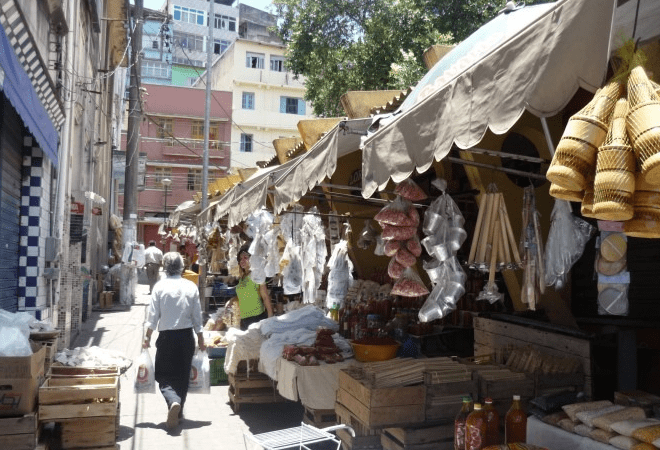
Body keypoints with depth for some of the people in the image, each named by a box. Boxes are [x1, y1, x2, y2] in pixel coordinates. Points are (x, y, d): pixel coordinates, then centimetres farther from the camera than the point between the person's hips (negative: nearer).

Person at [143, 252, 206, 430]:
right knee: (182, 375, 15)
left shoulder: (160, 286, -7)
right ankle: (178, 412, 24)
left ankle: (173, 402, -21)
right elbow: (197, 315, 2)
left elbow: (153, 315, -6)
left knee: (165, 377, 5)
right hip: (186, 336, 2)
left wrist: (147, 337, 6)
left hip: (166, 337, -2)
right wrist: (200, 339, 12)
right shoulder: (191, 287, -2)